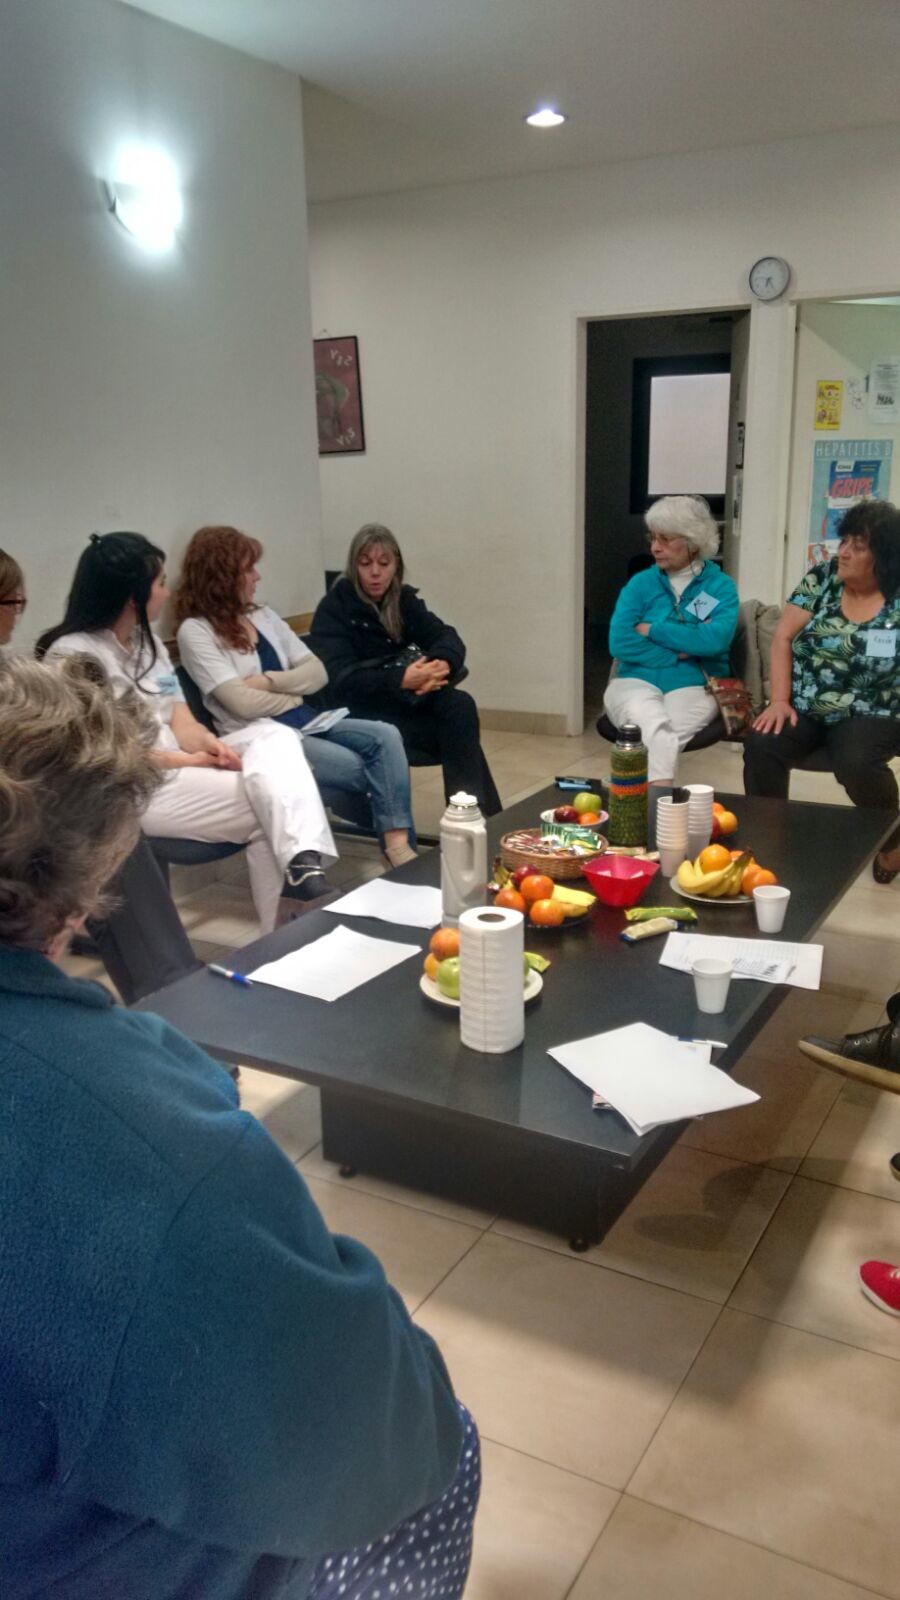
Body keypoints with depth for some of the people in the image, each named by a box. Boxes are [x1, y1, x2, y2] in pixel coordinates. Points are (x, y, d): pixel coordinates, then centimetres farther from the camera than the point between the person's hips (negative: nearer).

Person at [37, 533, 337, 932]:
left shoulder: (148, 642, 16)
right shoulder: (71, 656, -11)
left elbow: (182, 724, 9)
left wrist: (211, 745, -14)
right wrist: (187, 760, -16)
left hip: (177, 764, 8)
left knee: (275, 738, -18)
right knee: (266, 809, -20)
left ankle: (302, 864, -39)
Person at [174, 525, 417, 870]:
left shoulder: (264, 616, 15)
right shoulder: (196, 631, -6)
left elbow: (317, 672, 8)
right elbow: (244, 704, -16)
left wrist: (269, 681, -9)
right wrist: (295, 693, 0)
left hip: (304, 721, 7)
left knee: (386, 736, -18)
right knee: (361, 768, -21)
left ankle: (398, 843, -25)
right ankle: (392, 843, 0)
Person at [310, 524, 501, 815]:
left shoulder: (404, 600, 8)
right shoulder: (333, 608, -8)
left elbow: (447, 637, -6)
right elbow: (342, 680, -21)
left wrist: (442, 664, -32)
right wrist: (402, 679, -37)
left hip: (402, 700, 5)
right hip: (359, 712, -5)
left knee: (460, 706, -27)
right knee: (455, 726, -26)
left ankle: (481, 816, -24)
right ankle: (484, 817, -19)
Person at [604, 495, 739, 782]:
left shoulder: (721, 585, 5)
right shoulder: (640, 583, 8)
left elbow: (716, 639, -14)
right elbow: (619, 642, -4)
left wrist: (652, 630, -9)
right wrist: (681, 651, -9)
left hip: (693, 686, -1)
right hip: (636, 681, 1)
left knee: (655, 735, -33)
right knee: (654, 729, -34)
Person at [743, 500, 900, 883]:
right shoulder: (822, 578, 2)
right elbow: (783, 637, 1)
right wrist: (779, 700, -9)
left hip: (869, 715, -2)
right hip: (804, 706, 3)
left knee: (856, 764, -33)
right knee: (761, 745, -26)